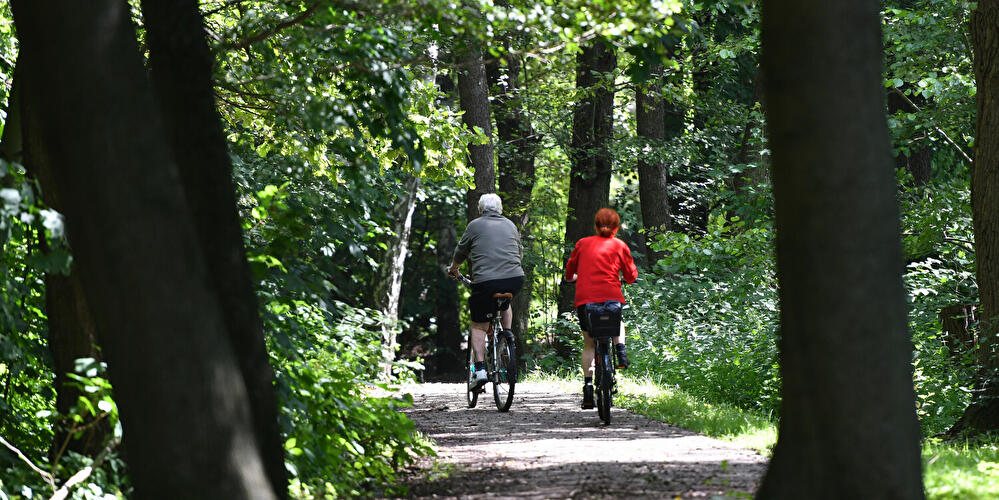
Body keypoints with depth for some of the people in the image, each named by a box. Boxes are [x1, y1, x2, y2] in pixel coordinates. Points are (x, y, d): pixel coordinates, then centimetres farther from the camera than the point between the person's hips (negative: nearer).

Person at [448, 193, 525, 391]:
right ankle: (507, 331, 18)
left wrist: (453, 269, 34)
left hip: (486, 281, -4)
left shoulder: (475, 226, 6)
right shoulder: (510, 225, 18)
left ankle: (479, 369, -8)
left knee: (478, 326, 4)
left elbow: (461, 252, 14)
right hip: (515, 279, 4)